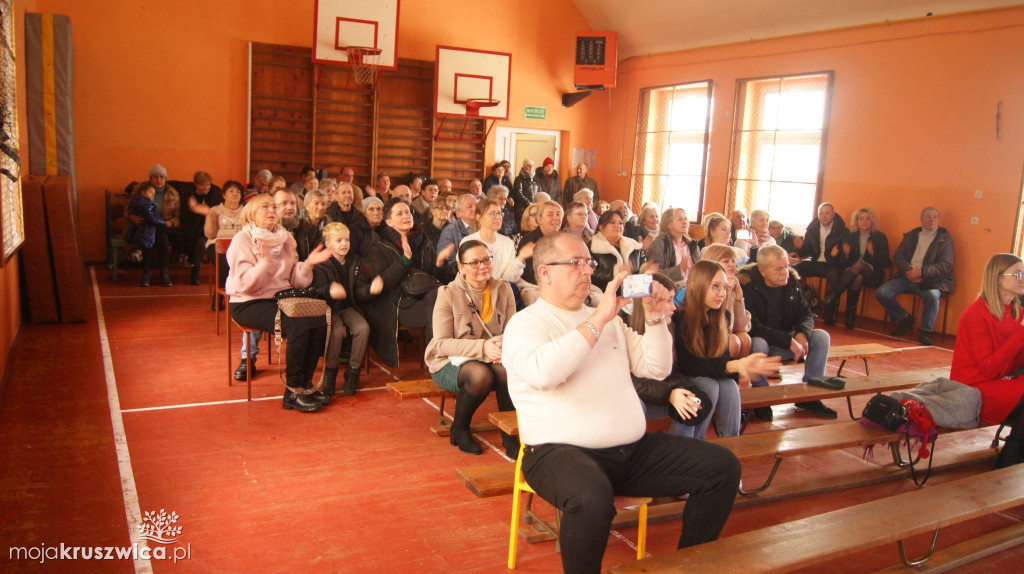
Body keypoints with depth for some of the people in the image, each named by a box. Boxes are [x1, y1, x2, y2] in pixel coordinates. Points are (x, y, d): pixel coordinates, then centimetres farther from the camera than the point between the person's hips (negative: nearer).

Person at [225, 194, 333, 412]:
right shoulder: (243, 239, -5)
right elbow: (245, 284, -18)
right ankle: (293, 392, -15)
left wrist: (307, 264, -9)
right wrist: (266, 262, -30)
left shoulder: (284, 239, 13)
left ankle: (305, 384, -5)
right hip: (249, 304, -6)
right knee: (299, 325, -29)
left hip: (281, 298, 6)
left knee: (320, 321, -20)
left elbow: (295, 280, 7)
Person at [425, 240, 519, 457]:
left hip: (491, 358, 3)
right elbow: (441, 343, -14)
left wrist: (502, 346, -25)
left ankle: (509, 436, -14)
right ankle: (458, 430, -7)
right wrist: (482, 347, -28)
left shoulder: (503, 289, 2)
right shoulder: (448, 294, -10)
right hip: (450, 362, -3)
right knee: (481, 374, -36)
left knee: (507, 370, -32)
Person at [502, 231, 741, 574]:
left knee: (723, 467, -4)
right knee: (591, 499, -39)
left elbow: (656, 368, 17)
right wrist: (598, 319, -21)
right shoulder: (526, 322, -1)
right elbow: (542, 372, -23)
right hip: (562, 452, -7)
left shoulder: (609, 321, 20)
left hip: (633, 449, 7)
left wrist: (656, 318, 1)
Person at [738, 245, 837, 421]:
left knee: (821, 337, -10)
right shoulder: (746, 285, -21)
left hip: (786, 341, 6)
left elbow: (806, 314, 4)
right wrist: (789, 341, -28)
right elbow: (753, 327, -25)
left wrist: (802, 333, -20)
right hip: (757, 342, -6)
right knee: (758, 343, -39)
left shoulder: (792, 280, -1)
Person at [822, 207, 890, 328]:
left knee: (858, 266, -37)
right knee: (857, 278, -37)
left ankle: (832, 297, -44)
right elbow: (844, 263, 11)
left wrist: (873, 253, -17)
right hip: (850, 271, 1)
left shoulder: (880, 237, 8)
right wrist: (845, 254, -12)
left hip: (872, 274, -1)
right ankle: (850, 316, -42)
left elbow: (885, 263, 1)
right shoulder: (850, 237, 14)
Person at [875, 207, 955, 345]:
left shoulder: (945, 239, 5)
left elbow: (946, 265, -6)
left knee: (932, 295, -37)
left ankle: (925, 331, -16)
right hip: (907, 277, 4)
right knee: (881, 292, -17)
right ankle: (904, 318, 8)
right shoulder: (911, 235, 16)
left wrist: (921, 272, -19)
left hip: (930, 280, -4)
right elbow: (898, 256, 8)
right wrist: (908, 270, -13)